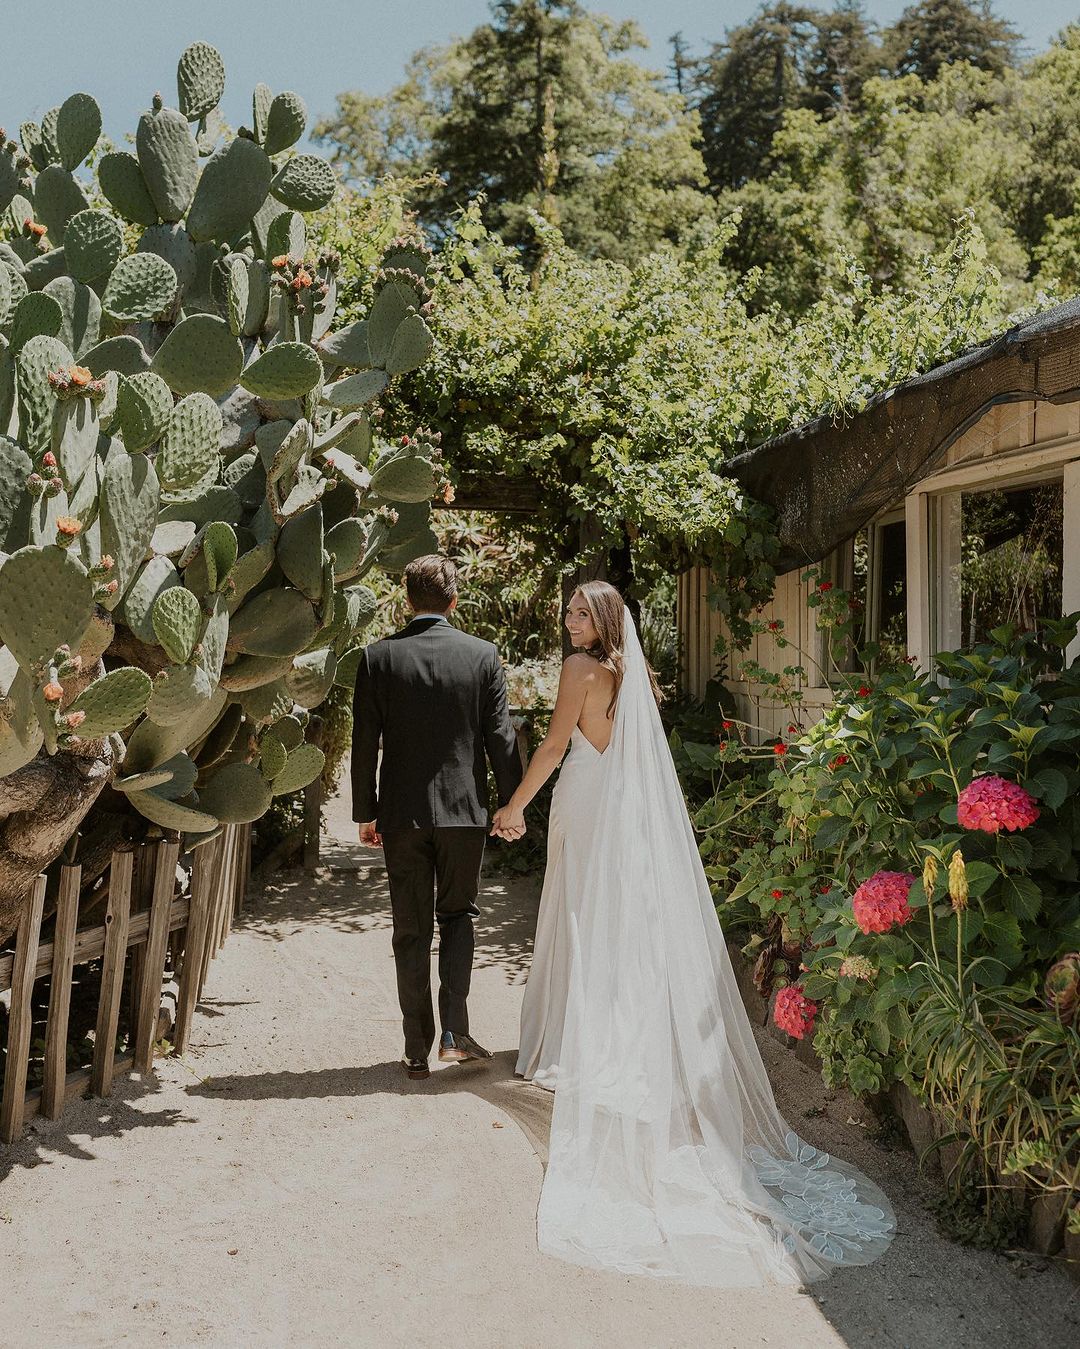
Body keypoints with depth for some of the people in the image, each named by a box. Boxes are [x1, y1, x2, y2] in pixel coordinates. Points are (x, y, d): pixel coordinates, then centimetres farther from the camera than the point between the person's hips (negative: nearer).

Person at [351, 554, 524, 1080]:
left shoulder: (377, 657, -3)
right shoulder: (483, 655, -4)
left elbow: (365, 743, -2)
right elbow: (500, 736, -2)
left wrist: (365, 813, 7)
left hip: (402, 810, 0)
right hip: (464, 809, 0)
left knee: (411, 932, 9)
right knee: (457, 915, 17)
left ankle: (417, 1050, 14)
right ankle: (454, 1032, 5)